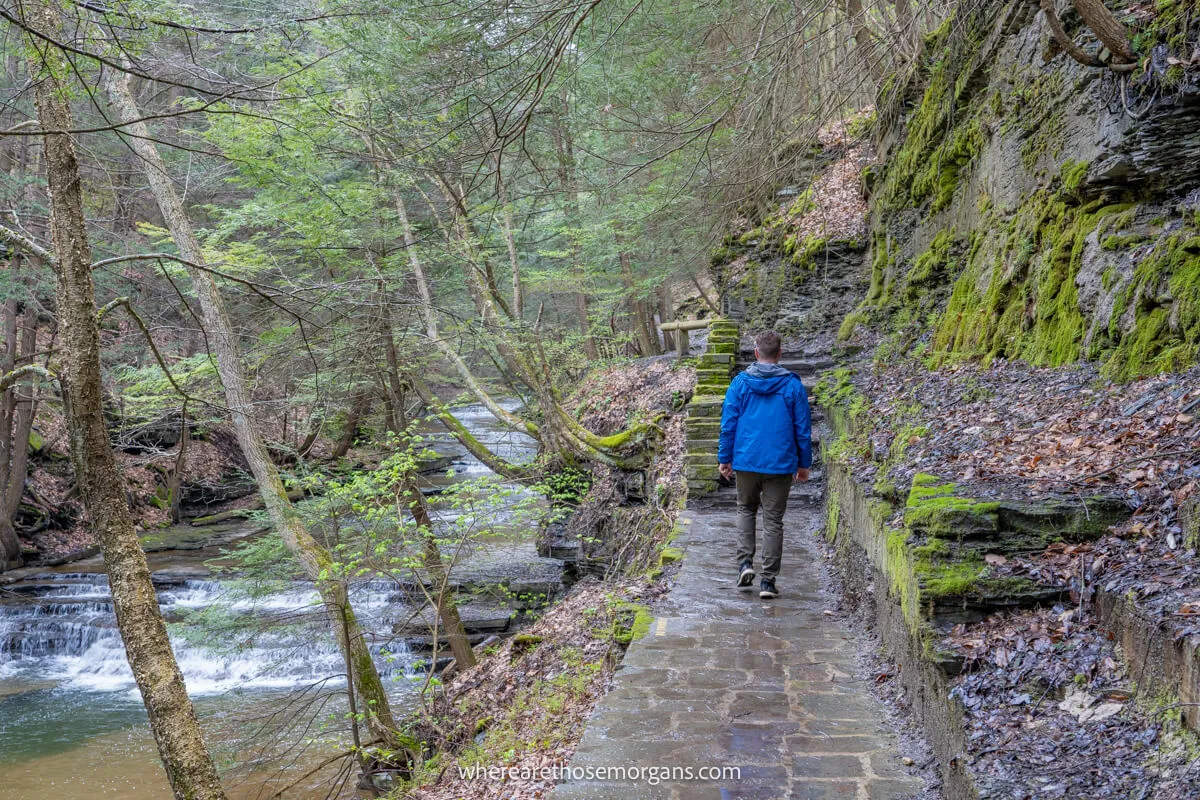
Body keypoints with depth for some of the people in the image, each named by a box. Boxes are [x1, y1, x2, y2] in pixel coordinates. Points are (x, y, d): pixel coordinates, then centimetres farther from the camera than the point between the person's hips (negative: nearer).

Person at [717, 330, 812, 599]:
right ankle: (768, 581, 6)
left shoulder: (740, 383, -2)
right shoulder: (793, 385, -2)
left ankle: (745, 562, 6)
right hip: (780, 464, -1)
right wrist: (804, 463, 12)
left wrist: (724, 458, 8)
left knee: (746, 509, 22)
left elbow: (728, 423, -1)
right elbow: (803, 428, 2)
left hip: (746, 461, 1)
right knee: (773, 520, 6)